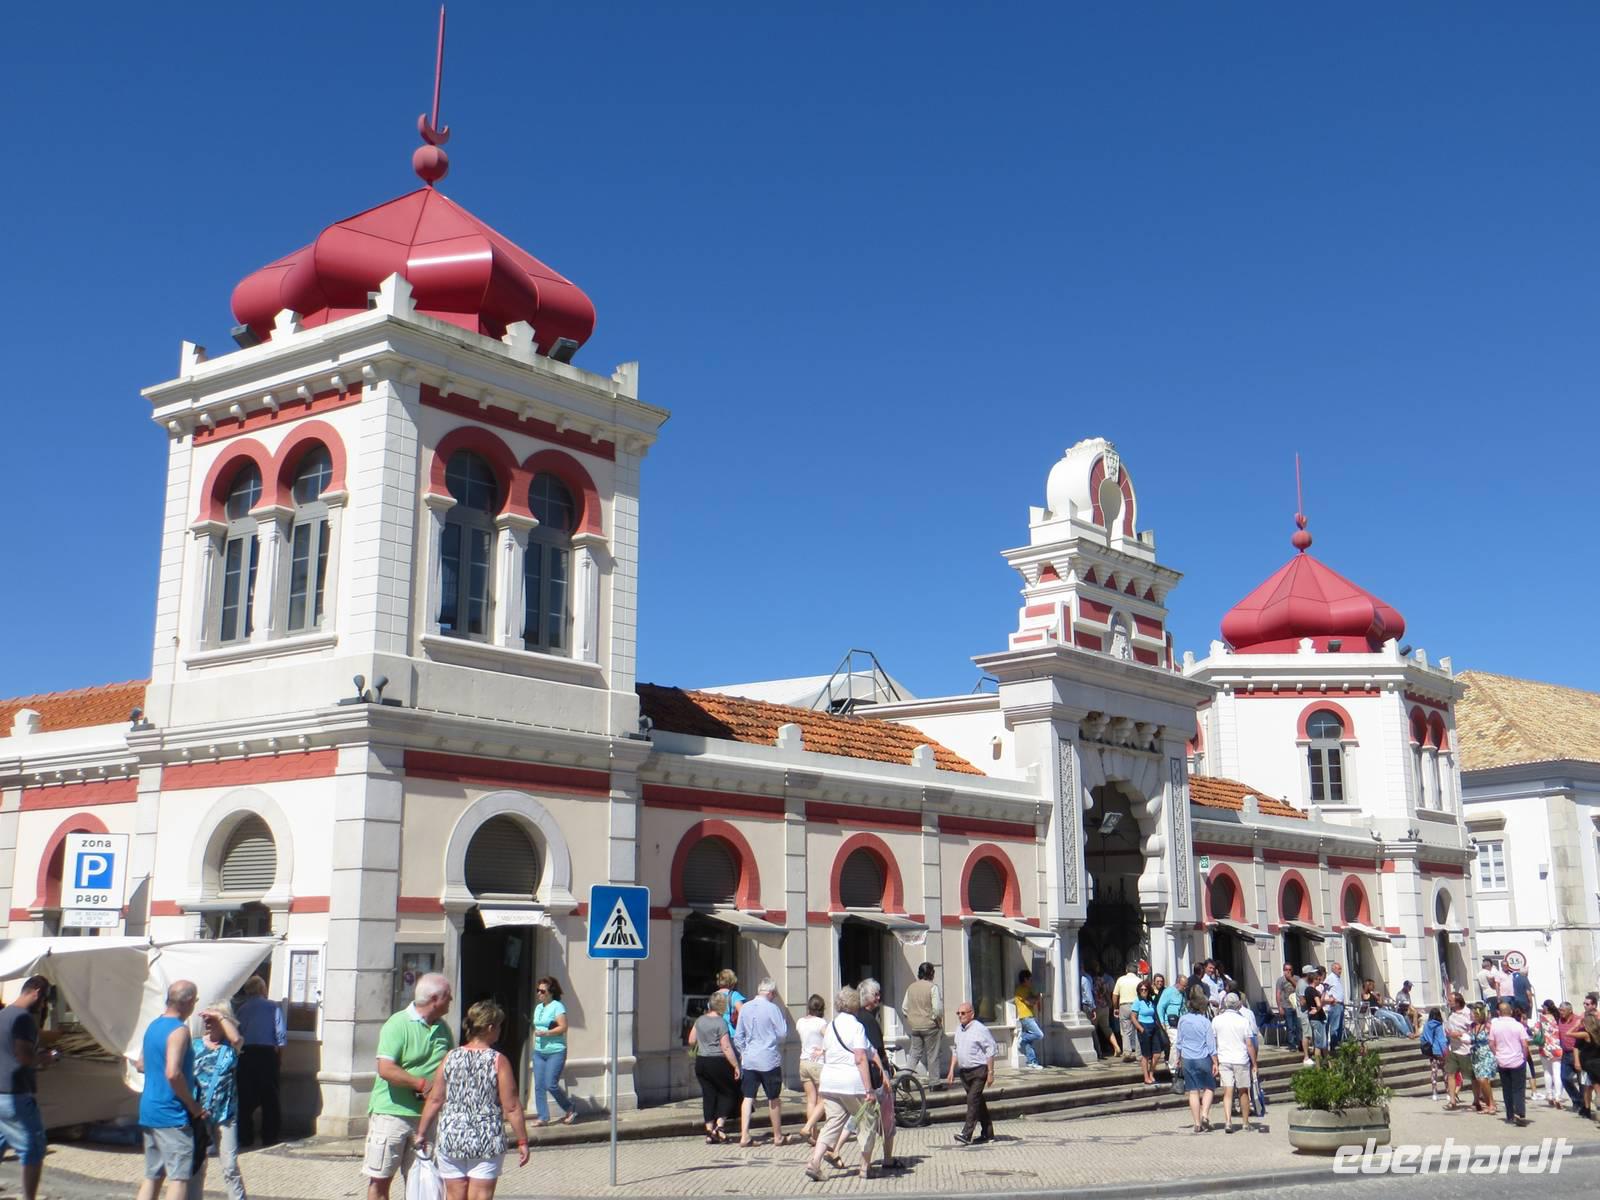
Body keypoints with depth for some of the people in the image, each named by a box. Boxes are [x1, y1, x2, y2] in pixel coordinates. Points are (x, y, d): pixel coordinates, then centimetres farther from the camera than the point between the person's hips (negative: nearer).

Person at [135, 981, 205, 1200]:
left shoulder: (153, 1026, 12)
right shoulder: (179, 1030, -16)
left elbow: (140, 1065, 21)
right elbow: (173, 1073, -25)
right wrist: (193, 1105, -15)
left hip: (149, 1110, 9)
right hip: (172, 1115, -9)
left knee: (152, 1175, 14)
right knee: (179, 1176, -6)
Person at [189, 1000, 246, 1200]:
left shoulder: (230, 1046, -1)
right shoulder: (195, 1045, 4)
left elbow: (236, 1038, -26)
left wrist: (220, 1016, -19)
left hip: (225, 1114, -2)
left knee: (230, 1165, 0)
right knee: (196, 1164, 12)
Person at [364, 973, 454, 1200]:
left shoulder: (443, 1028, 10)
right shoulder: (398, 1024, -11)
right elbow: (385, 1069, -21)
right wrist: (422, 1084, -21)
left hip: (426, 1115, 6)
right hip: (391, 1112, -6)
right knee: (380, 1178, 1)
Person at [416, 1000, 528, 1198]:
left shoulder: (451, 1057, 0)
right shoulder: (498, 1061, -9)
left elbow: (435, 1100, 3)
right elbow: (511, 1107, -9)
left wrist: (421, 1133, 14)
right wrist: (522, 1141, 0)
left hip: (451, 1139, 3)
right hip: (486, 1141, -3)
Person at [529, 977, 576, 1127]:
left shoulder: (557, 1006, -9)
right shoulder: (538, 1007, 14)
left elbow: (563, 1027, -16)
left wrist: (545, 1033, -22)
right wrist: (535, 1032, 10)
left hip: (556, 1051, -7)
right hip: (539, 1052, 7)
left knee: (551, 1085, -10)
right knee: (539, 1086, 2)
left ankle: (570, 1109, 11)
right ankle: (542, 1117, 10)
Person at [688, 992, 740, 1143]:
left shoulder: (700, 1020, 6)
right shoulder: (721, 1022, -13)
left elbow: (691, 1041, 13)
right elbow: (726, 1047, -16)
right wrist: (736, 1066, -12)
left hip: (701, 1062, 6)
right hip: (718, 1063, -6)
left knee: (708, 1095, 10)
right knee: (729, 1092, 10)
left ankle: (709, 1131, 9)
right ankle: (720, 1124, -2)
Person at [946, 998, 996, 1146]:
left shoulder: (980, 1029, -11)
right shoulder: (959, 1031, 12)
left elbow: (990, 1051, -11)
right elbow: (956, 1052, 21)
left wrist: (990, 1073, -14)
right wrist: (952, 1071, 14)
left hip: (979, 1070, -8)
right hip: (965, 1071, 8)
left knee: (973, 1100, -14)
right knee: (979, 1102, 13)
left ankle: (966, 1135, -17)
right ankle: (987, 1133, 20)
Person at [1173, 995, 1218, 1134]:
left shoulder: (1182, 1020, 2)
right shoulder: (1205, 1021, -8)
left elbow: (1178, 1042, 10)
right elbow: (1211, 1044, -7)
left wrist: (1179, 1059, 21)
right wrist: (1215, 1063, -2)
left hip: (1187, 1060, 3)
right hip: (1204, 1059, -3)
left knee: (1193, 1092, 6)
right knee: (1209, 1088, 14)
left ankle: (1197, 1124, 6)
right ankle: (1205, 1114, -4)